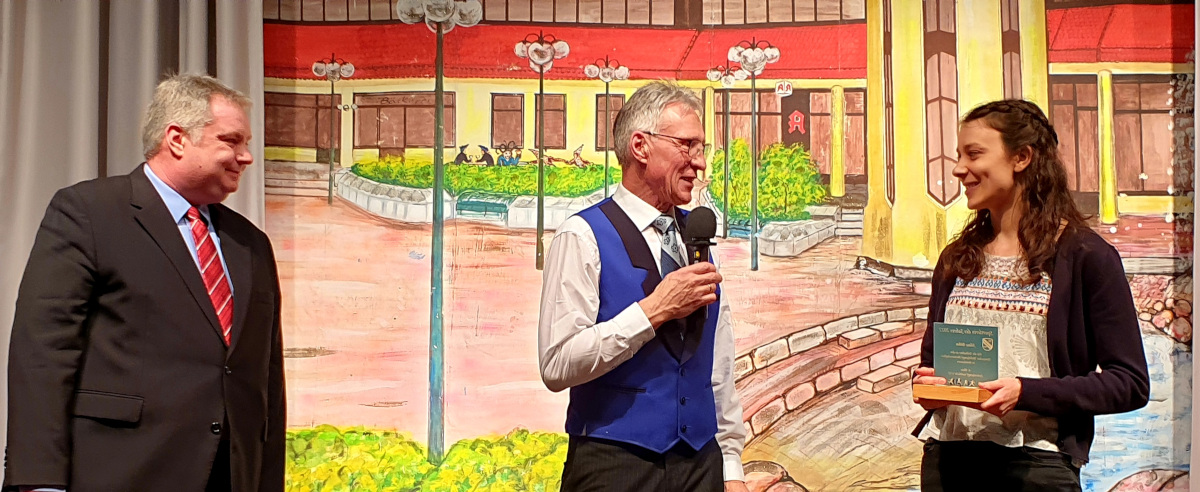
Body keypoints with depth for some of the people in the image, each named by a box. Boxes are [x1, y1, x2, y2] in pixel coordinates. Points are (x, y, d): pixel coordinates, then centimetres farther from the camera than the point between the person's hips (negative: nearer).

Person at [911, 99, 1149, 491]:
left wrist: (1026, 392, -17)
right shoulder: (956, 259, 13)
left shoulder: (1086, 256, -3)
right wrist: (926, 384, -1)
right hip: (948, 457, 5)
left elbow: (1130, 383, -6)